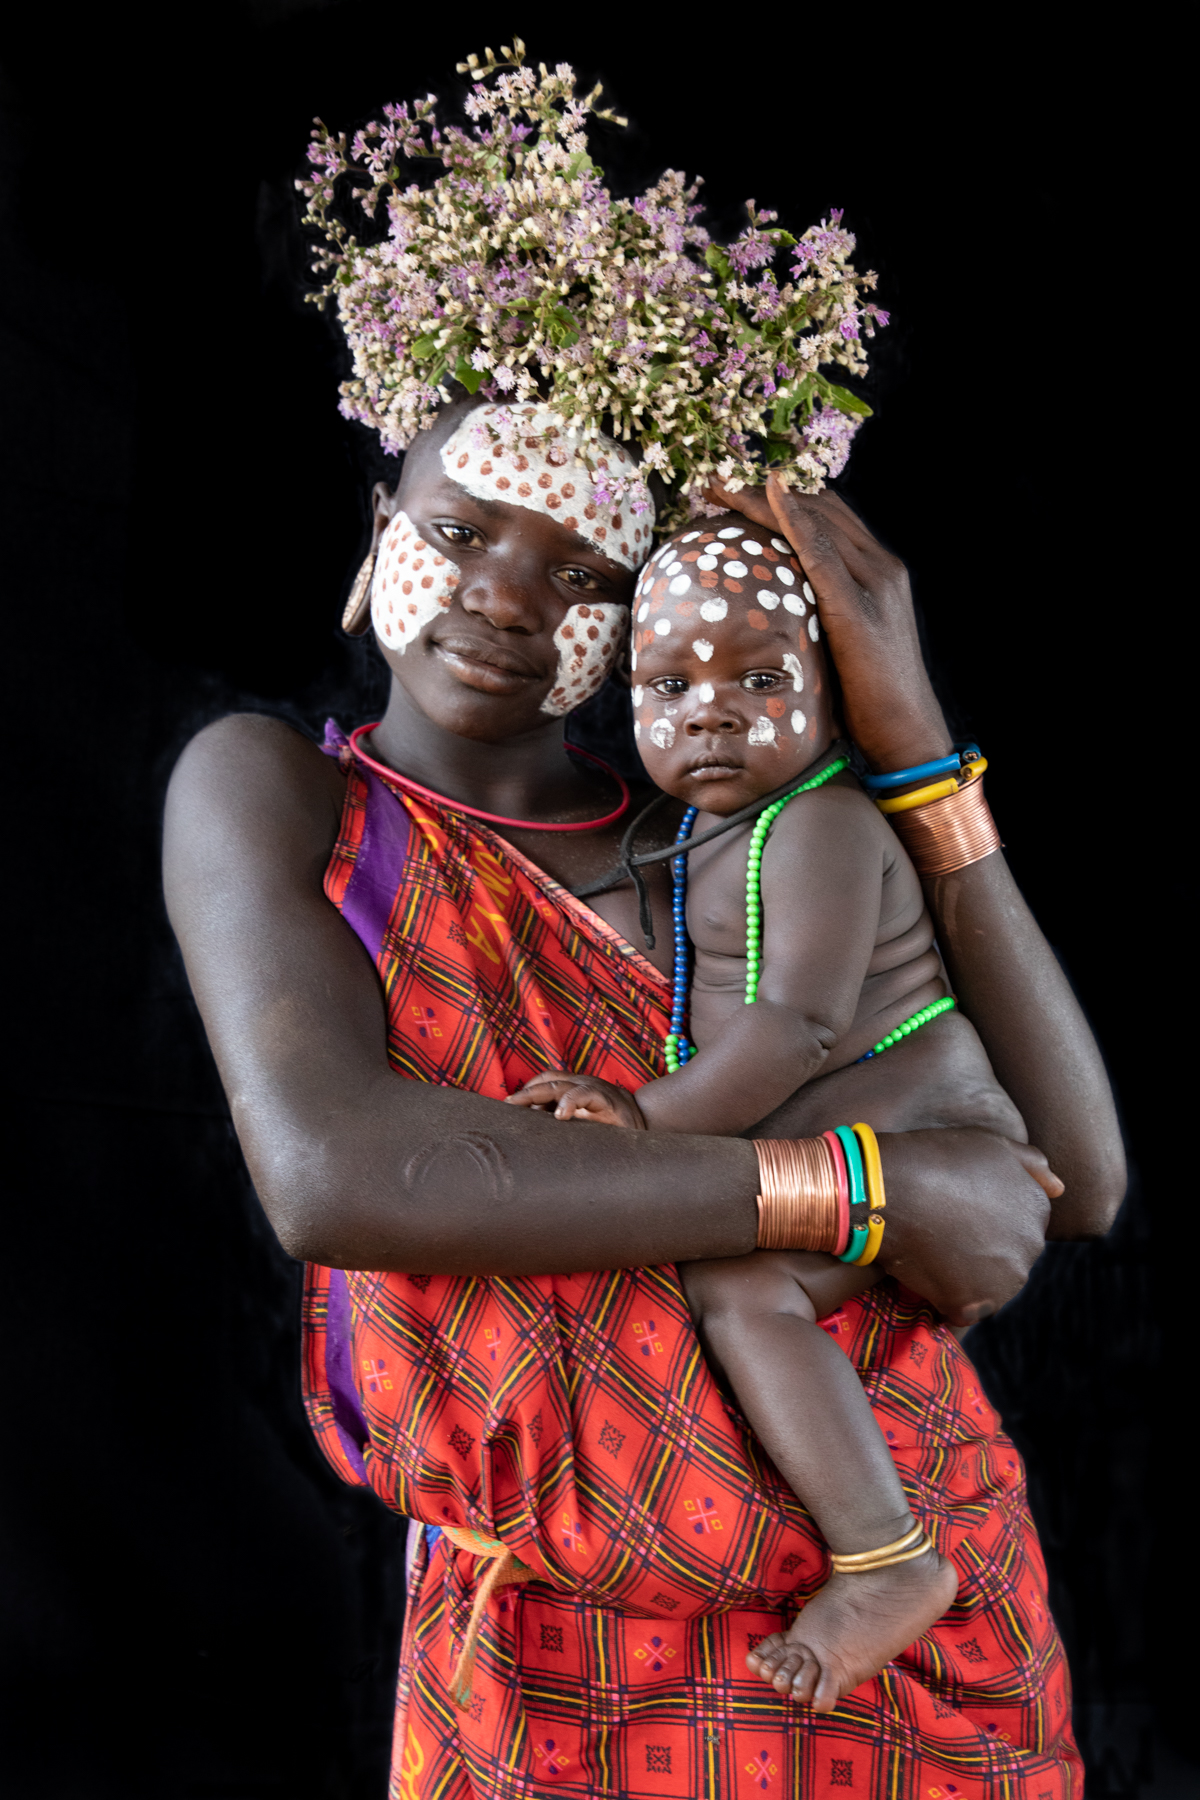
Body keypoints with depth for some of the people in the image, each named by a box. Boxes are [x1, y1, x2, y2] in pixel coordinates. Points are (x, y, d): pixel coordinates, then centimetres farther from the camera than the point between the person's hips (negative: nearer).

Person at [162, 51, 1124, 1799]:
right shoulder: (270, 790, -4)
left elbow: (1077, 1181, -6)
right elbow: (332, 1173, -24)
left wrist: (912, 734, -12)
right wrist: (865, 1183, -22)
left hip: (922, 1616, 3)